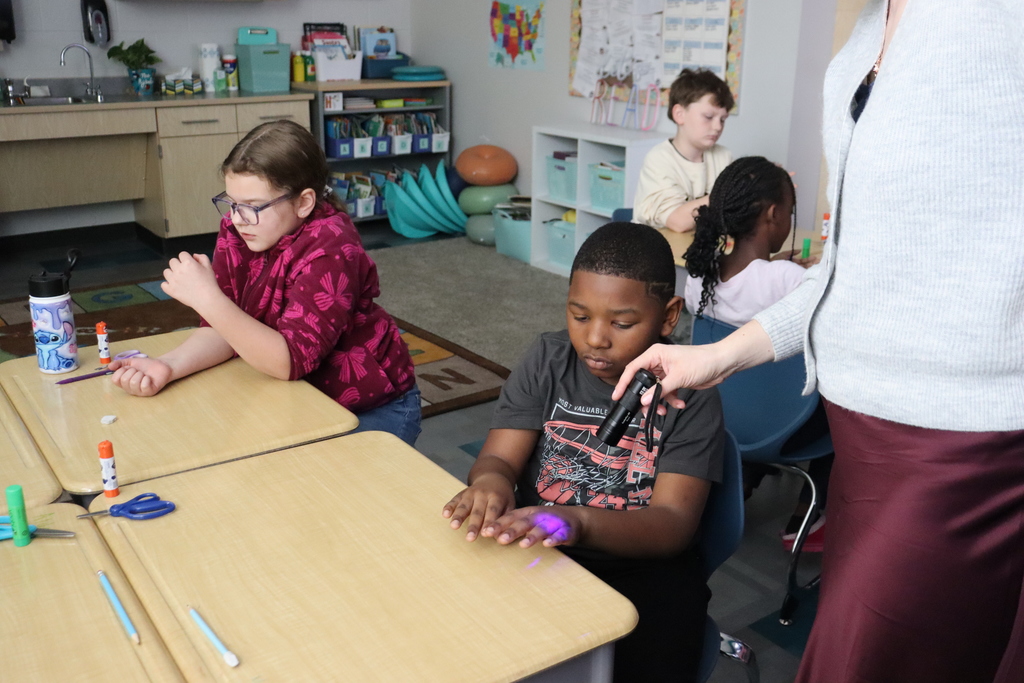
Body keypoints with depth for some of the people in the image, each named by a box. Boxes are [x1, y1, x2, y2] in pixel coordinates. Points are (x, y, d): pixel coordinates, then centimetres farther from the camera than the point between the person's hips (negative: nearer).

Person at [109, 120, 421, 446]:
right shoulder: (237, 231, -6)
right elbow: (223, 329, -5)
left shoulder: (329, 252, -26)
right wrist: (168, 366, -24)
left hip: (372, 410, -6)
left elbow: (291, 360, -30)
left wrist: (208, 299, -37)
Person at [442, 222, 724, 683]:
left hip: (641, 569, -2)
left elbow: (672, 524, -15)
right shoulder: (547, 361, 3)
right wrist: (490, 482, -28)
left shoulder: (690, 395, -7)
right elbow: (498, 458, -1)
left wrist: (579, 522, -36)